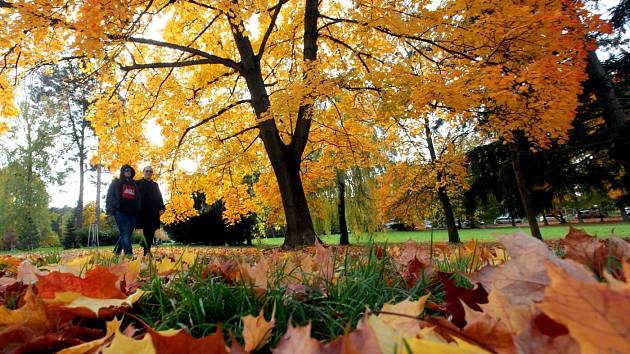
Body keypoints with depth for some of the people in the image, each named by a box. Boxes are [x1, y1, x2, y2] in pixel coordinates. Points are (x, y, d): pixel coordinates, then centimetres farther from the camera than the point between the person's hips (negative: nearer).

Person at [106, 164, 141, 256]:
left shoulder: (134, 184, 25)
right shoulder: (116, 182, 12)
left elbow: (138, 199, 26)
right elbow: (110, 196, 2)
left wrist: (138, 210, 15)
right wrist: (111, 209, -11)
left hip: (132, 213, 5)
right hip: (121, 212, -5)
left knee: (128, 234, 6)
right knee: (125, 233, -17)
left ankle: (116, 252, 20)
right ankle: (128, 253, -26)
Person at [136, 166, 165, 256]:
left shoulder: (155, 185, 21)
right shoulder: (138, 183, 9)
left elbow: (159, 197, 17)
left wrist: (161, 208, 5)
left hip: (154, 212, 4)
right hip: (143, 212, -4)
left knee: (151, 231, 2)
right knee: (147, 231, -10)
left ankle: (148, 250, 6)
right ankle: (147, 251, -9)